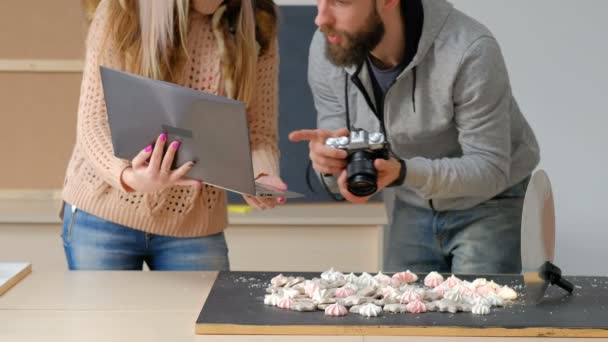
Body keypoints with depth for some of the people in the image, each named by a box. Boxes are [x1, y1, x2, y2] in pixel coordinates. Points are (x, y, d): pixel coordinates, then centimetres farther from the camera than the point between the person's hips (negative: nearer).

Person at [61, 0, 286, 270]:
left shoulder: (255, 25, -4)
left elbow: (259, 133, -2)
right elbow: (93, 121, -14)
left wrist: (261, 177, -24)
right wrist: (127, 176, -34)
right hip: (104, 214, -1)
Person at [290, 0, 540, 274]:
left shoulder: (470, 52, -29)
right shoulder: (325, 50, -16)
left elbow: (490, 169, -25)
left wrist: (402, 173, -41)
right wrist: (330, 161, -32)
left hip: (488, 203, -4)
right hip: (411, 208, 4)